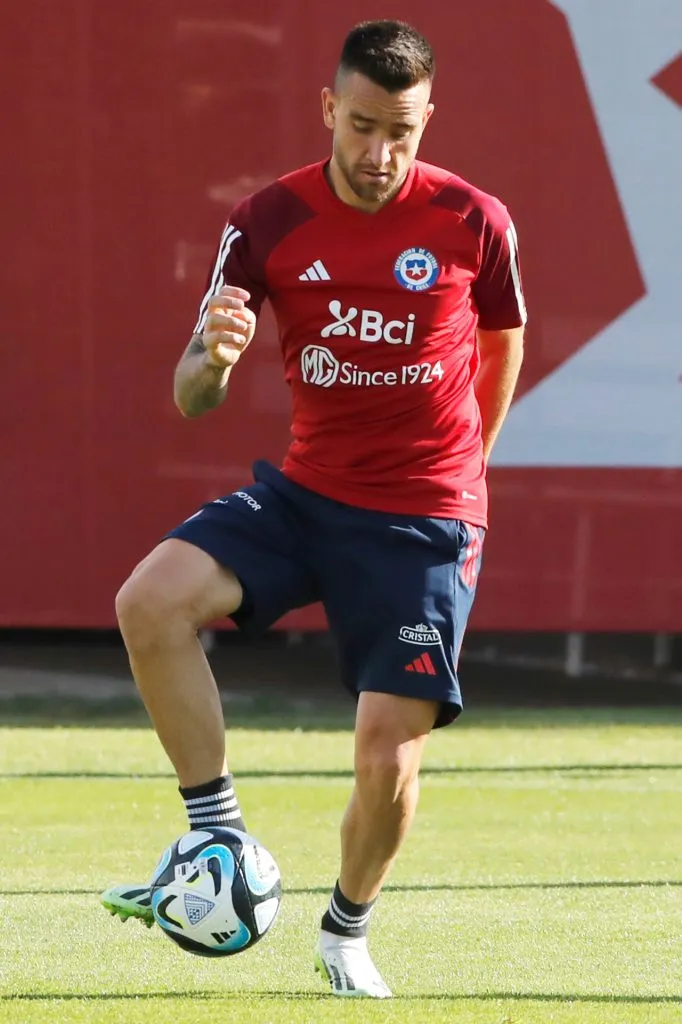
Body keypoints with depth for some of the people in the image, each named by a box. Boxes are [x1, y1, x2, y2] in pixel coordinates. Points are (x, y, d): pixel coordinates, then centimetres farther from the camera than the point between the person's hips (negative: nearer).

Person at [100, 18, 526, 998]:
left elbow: (503, 346, 13)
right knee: (151, 600, -24)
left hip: (426, 521, -2)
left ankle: (348, 929, 23)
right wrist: (210, 357, -32)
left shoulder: (475, 222, -8)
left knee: (389, 753, -8)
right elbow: (191, 399, -8)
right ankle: (217, 836, -11)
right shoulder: (269, 221, -6)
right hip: (303, 493, 2)